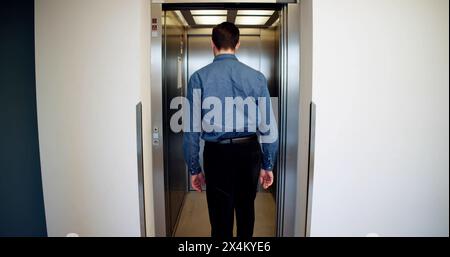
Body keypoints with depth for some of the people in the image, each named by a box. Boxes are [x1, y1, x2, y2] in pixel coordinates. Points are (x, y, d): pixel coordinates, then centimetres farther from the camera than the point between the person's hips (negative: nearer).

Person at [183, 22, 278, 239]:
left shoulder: (199, 77, -5)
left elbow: (191, 129, -5)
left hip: (217, 153, -2)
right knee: (246, 209, 23)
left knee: (221, 216, 11)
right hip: (249, 151, 2)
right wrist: (267, 165, 9)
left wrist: (194, 168, 5)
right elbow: (268, 126, -2)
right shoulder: (256, 77, -2)